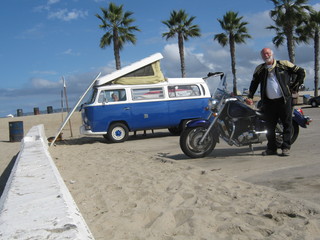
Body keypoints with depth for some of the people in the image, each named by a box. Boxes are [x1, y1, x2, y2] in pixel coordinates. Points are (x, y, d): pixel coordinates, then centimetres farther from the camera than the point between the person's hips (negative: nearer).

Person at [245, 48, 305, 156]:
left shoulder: (284, 64, 2)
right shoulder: (260, 69, 11)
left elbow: (301, 72, 8)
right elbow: (254, 83, 17)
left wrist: (295, 86, 2)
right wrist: (250, 97, 5)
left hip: (284, 100, -2)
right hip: (269, 102, 3)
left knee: (287, 124, 0)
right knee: (270, 126, 5)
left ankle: (286, 147, 6)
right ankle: (271, 148, 13)